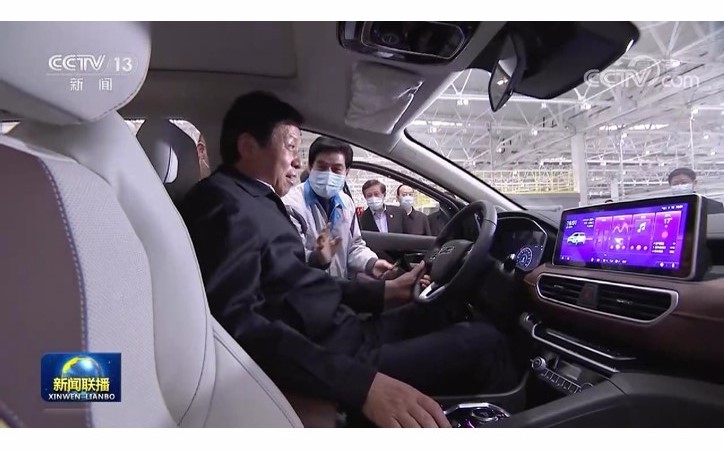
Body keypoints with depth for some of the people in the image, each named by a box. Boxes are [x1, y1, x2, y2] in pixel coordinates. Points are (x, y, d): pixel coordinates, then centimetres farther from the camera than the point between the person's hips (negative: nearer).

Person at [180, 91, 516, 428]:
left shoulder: (257, 201, 15)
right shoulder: (225, 204, -17)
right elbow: (235, 322, -31)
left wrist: (385, 290, 18)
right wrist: (360, 382, -38)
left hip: (341, 334, 10)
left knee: (440, 310, 22)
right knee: (482, 342, -6)